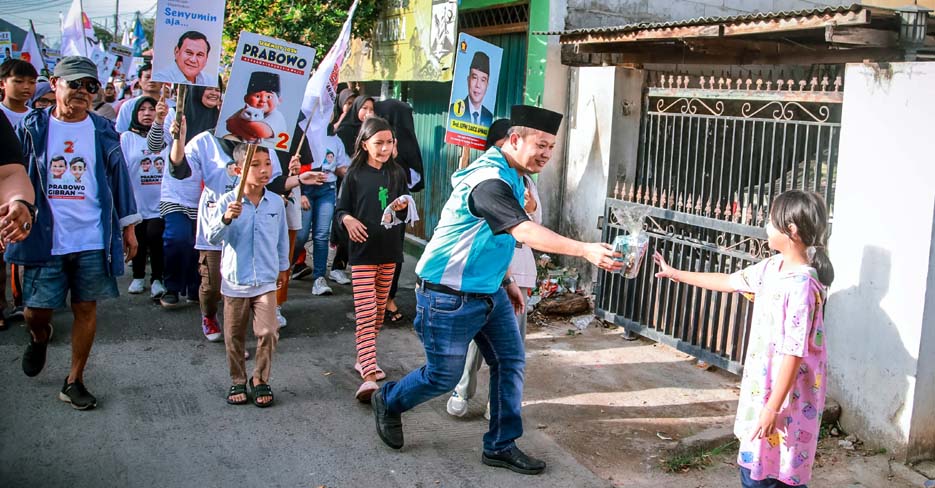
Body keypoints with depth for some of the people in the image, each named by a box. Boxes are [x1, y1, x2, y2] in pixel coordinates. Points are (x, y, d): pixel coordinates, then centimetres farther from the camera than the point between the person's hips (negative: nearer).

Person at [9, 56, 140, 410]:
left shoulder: (103, 131, 6)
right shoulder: (32, 128, 3)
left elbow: (119, 177, 9)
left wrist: (128, 227, 9)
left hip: (93, 239, 1)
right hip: (44, 238, 0)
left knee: (86, 309, 5)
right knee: (36, 310, 3)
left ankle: (74, 382, 19)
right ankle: (39, 338, 40)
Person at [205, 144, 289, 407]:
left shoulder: (276, 202, -1)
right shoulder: (227, 202, -10)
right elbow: (212, 237, -16)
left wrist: (283, 266, 21)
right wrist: (226, 218, -33)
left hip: (266, 282, 1)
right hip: (235, 282, -1)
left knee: (268, 332, -5)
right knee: (234, 337, 10)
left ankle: (261, 381, 14)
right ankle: (238, 382, 28)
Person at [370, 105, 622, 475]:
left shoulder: (511, 177, 7)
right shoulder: (489, 181, -26)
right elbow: (526, 232, -40)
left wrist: (506, 280, 18)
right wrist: (585, 250, -46)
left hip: (490, 291, 9)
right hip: (449, 296, -9)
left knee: (510, 361, 5)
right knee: (443, 376, 4)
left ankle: (500, 446, 17)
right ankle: (388, 402, 33)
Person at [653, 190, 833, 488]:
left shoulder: (801, 286, -25)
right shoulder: (773, 267, 3)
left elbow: (793, 353, -25)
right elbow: (730, 282, 18)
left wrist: (773, 408, -23)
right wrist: (677, 275, 23)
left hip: (786, 393, -9)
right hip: (764, 385, 9)